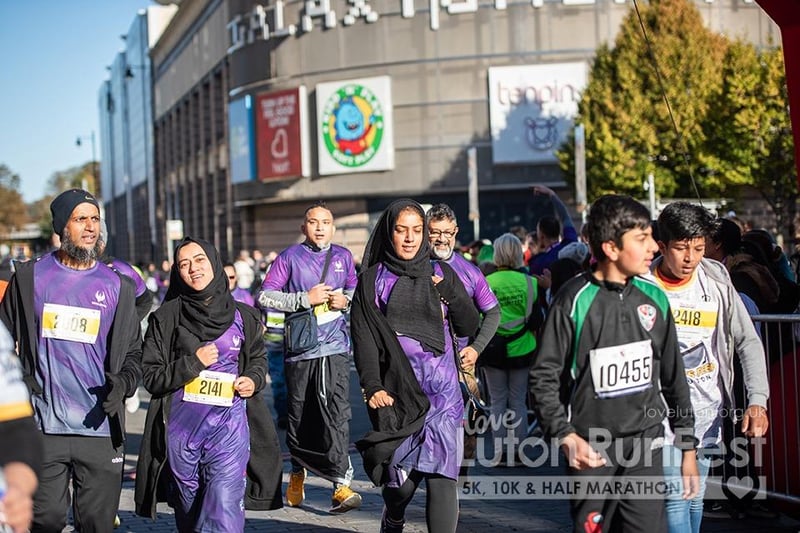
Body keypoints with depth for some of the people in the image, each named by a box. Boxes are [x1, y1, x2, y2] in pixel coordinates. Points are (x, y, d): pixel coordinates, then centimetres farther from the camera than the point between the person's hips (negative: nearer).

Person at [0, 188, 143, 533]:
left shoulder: (118, 287, 9)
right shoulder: (29, 278, 5)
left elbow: (134, 352, 12)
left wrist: (122, 383, -7)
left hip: (100, 428, 1)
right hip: (43, 427, -1)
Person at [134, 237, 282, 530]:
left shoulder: (242, 316, 6)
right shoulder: (165, 318, 2)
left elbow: (258, 359, 20)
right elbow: (151, 376, 0)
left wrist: (253, 380, -1)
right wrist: (193, 363, -13)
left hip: (229, 427, -1)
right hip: (181, 428, 1)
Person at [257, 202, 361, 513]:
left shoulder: (343, 256, 11)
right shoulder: (290, 257, 2)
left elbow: (354, 289, 25)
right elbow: (264, 297, -5)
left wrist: (346, 299, 1)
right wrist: (306, 298, -13)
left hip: (335, 347, 1)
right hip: (299, 348, 0)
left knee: (335, 410, -15)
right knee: (300, 415, 10)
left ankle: (341, 484, -19)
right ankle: (297, 475, 34)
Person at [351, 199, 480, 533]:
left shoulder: (441, 275, 11)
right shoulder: (372, 280, 7)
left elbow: (470, 326, 10)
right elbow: (363, 338, 1)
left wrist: (449, 294, -7)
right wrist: (372, 386, -12)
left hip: (441, 388, 1)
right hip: (396, 391, -1)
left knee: (441, 473, -11)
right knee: (403, 474, 2)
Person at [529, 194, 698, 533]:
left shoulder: (653, 298, 5)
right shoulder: (574, 300, -9)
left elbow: (673, 376, 13)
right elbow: (544, 377, -6)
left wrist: (687, 447, 14)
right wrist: (564, 435, -18)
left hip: (645, 444, 3)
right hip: (591, 449, -3)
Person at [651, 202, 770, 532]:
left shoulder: (717, 282, -2)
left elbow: (749, 342, -2)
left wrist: (758, 401, -14)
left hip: (707, 411, 4)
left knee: (695, 497, 13)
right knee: (676, 499, -10)